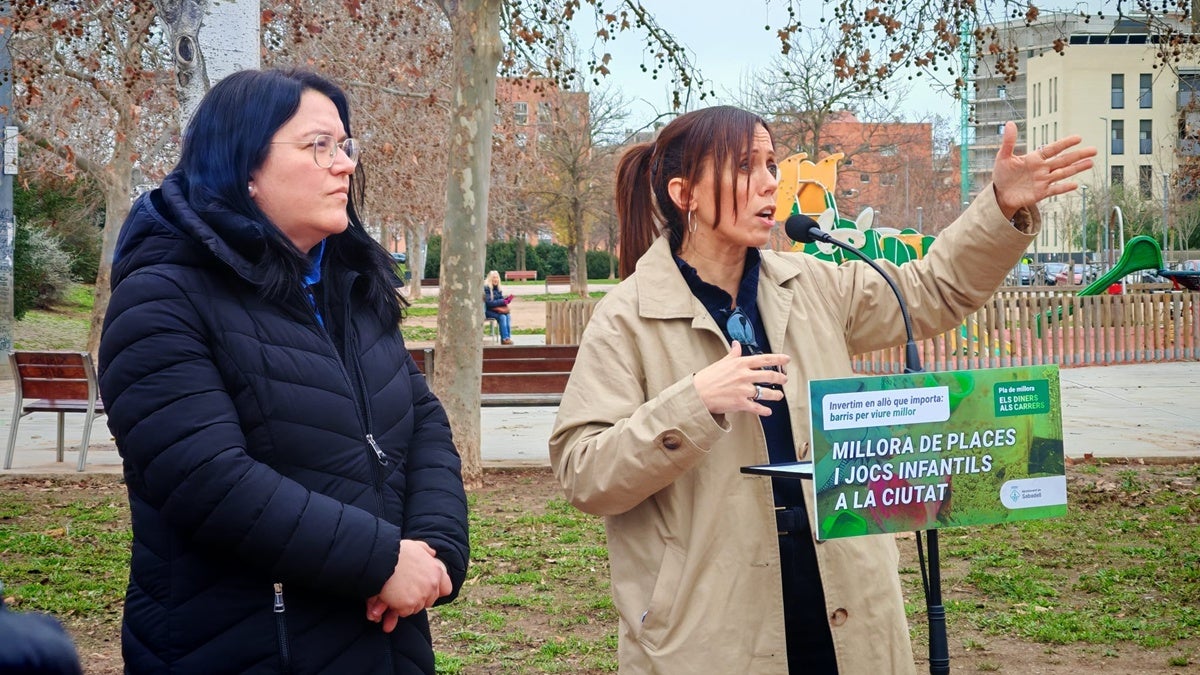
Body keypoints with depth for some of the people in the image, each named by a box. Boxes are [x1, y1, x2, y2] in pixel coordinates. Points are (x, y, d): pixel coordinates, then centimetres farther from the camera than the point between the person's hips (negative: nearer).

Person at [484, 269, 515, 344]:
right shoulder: (486, 288, -11)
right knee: (502, 317, -30)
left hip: (498, 309, 6)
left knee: (508, 316, -22)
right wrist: (502, 302, -20)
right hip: (488, 311, -6)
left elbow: (501, 299, 15)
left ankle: (508, 337, -25)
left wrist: (506, 299, -9)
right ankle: (504, 339, -28)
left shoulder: (498, 289, 12)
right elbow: (488, 303, -19)